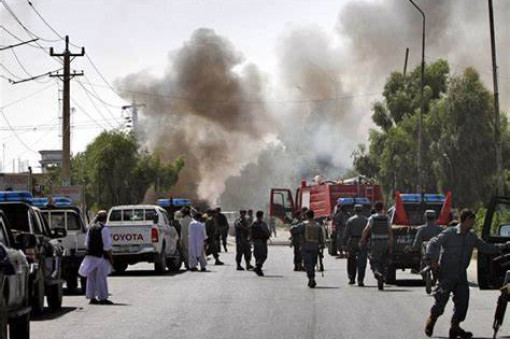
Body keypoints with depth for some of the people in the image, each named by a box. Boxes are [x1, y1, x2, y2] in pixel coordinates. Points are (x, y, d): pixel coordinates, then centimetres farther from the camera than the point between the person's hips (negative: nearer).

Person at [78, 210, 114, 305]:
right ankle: (102, 297, -4)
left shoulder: (91, 228, 10)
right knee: (101, 277, -3)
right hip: (101, 256, -7)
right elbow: (107, 245, -14)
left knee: (91, 277, 11)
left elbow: (87, 243, 14)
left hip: (90, 255, 7)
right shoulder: (104, 229, -12)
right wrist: (110, 257, -7)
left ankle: (91, 297, 15)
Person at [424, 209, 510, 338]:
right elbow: (432, 243, -11)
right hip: (446, 273, -5)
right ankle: (431, 320, 21)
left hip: (461, 275, 5)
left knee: (463, 300, -2)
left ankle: (455, 327, 10)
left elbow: (486, 248, 16)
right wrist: (433, 258, -26)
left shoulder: (472, 237, 10)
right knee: (441, 299, -5)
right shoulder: (449, 233, -9)